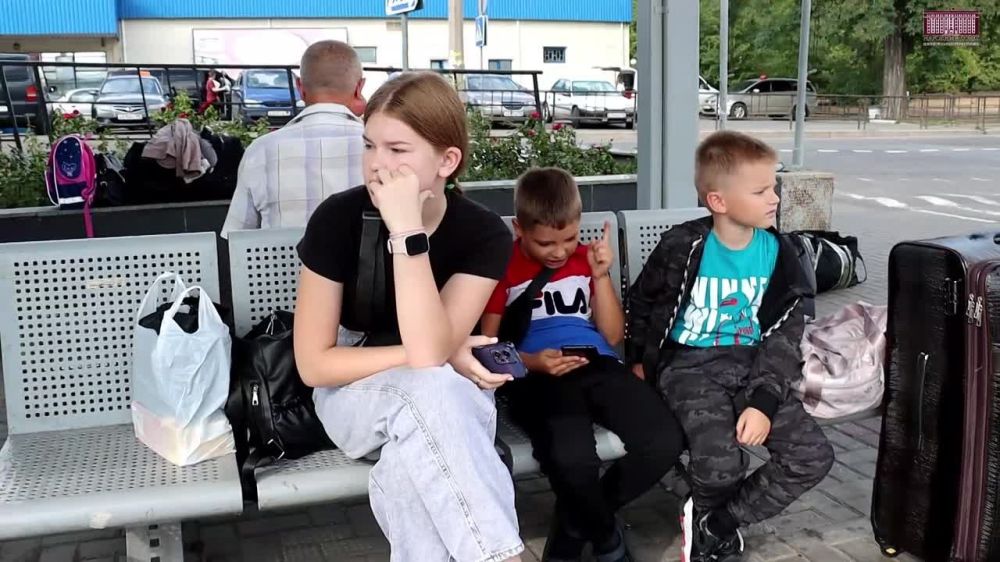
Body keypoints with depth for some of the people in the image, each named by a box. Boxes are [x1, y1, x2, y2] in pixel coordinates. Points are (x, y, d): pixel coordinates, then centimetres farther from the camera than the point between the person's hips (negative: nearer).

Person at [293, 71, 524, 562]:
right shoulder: (338, 218, -16)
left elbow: (429, 351, -29)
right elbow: (314, 364, -14)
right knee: (426, 387, -35)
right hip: (354, 397, 0)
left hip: (445, 399, 0)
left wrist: (407, 232, -36)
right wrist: (443, 360, -18)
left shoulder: (484, 233, -15)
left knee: (410, 470, -36)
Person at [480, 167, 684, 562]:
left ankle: (574, 529, 3)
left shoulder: (587, 259, 18)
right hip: (536, 377, -4)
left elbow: (613, 336, 13)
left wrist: (601, 275, 2)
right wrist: (532, 362, -16)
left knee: (666, 443, -22)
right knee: (572, 459, -36)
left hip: (598, 367, 5)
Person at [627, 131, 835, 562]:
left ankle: (714, 525, 4)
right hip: (690, 366, -4)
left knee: (814, 456, -12)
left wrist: (764, 400, -15)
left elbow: (785, 333, -3)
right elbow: (641, 303, 7)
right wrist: (641, 360, 7)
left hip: (752, 365, 4)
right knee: (720, 462, -29)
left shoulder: (776, 251, -2)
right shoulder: (682, 248, -11)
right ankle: (707, 517, 9)